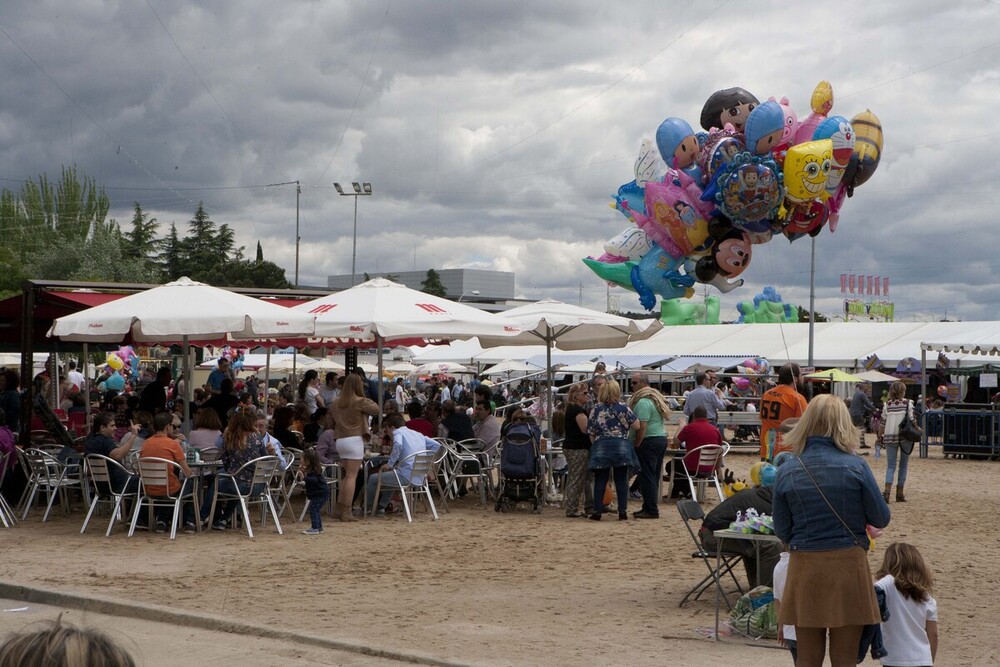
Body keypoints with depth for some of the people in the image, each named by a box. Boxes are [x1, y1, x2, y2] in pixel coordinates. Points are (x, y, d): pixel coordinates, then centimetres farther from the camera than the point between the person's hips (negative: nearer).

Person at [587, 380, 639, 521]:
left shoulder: (595, 410, 3)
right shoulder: (623, 408, 0)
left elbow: (591, 433, 4)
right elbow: (636, 426, -1)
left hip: (601, 447, 1)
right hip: (621, 447, -1)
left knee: (600, 481, 5)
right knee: (621, 480, 5)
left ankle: (597, 511, 5)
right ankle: (622, 511, 4)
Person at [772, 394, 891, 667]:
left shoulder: (786, 472, -4)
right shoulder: (856, 467, -9)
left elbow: (782, 531, 2)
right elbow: (881, 519, -2)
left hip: (804, 570, 1)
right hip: (848, 566, -1)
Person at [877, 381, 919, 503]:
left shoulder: (887, 404, 3)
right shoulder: (907, 403, -4)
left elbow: (882, 422, 3)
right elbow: (911, 419, -8)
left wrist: (880, 437, 12)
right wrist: (917, 429, 11)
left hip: (890, 437, 2)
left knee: (891, 465, 4)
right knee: (903, 465, 11)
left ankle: (887, 490, -16)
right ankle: (900, 493, 12)